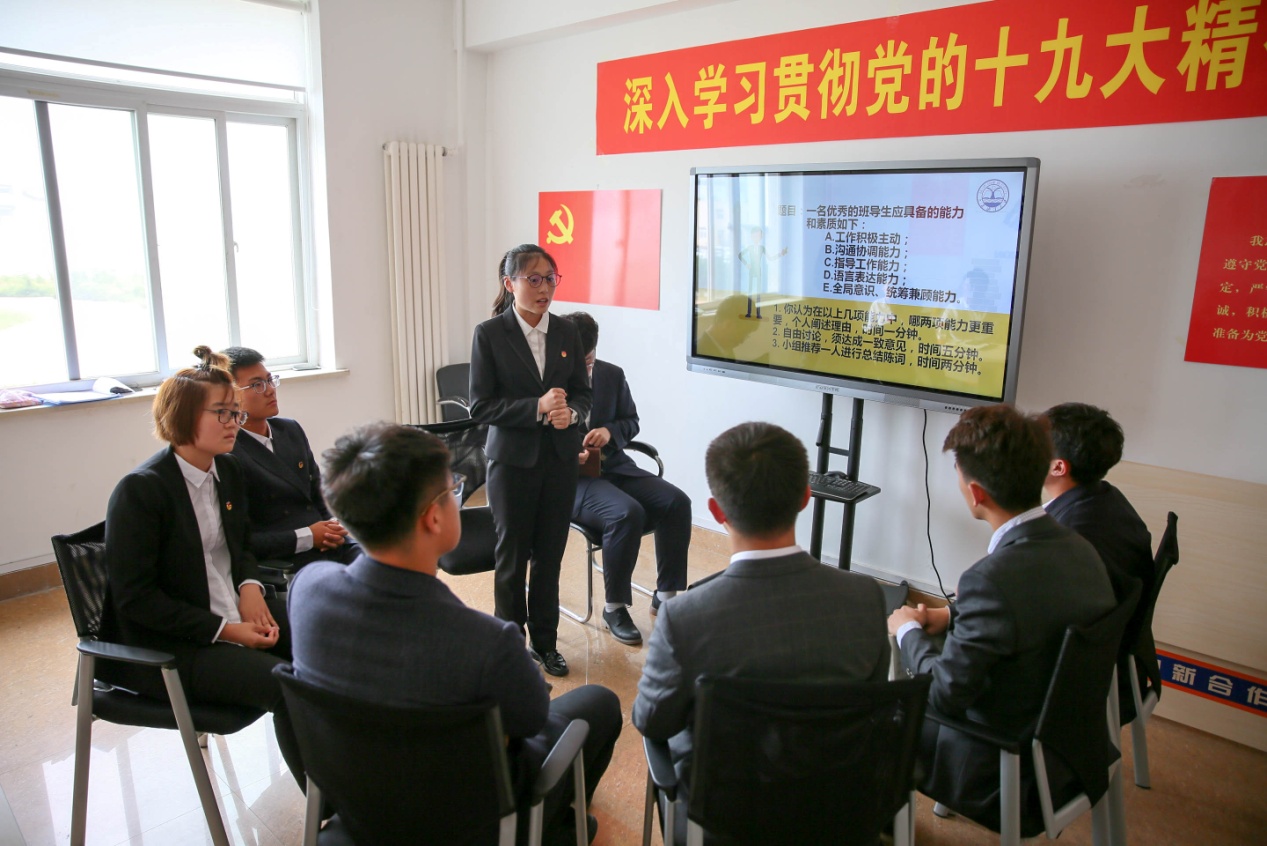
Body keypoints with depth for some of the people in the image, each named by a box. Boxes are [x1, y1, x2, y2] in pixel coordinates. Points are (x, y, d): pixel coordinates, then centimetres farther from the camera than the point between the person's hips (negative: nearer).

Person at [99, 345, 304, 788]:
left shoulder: (228, 471, 6)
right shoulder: (140, 490, -16)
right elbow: (134, 598, -17)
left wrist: (249, 586, -4)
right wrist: (224, 631, -20)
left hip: (234, 614, 8)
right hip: (166, 645, -7)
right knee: (287, 684, -27)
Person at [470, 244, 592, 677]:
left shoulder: (566, 333, 4)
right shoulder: (489, 334, -7)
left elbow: (583, 393, 9)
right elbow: (481, 406, -11)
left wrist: (570, 412, -14)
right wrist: (537, 408, -22)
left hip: (561, 458, 3)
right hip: (512, 459, -3)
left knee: (550, 554, 11)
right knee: (512, 555, 9)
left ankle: (545, 642, 28)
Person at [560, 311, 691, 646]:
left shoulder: (613, 375, 6)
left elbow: (631, 422, 14)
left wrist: (609, 431, -10)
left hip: (614, 466, 6)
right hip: (568, 476, -6)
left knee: (677, 502, -16)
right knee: (628, 513, -32)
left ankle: (666, 595, 0)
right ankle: (614, 608, -12)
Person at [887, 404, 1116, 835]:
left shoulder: (993, 577, -33)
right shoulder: (1080, 550, -7)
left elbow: (945, 691, -23)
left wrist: (908, 629, -7)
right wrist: (949, 615, 6)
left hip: (1007, 779, -7)